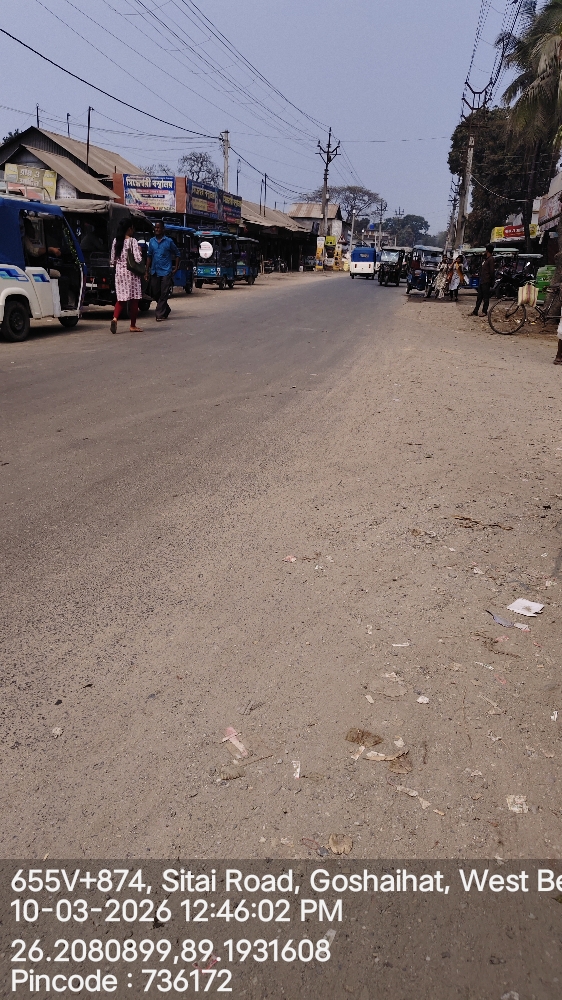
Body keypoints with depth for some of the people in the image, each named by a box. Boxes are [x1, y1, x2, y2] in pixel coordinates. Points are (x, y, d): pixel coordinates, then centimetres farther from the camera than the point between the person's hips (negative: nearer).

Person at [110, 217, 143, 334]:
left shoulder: (116, 241, 6)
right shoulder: (132, 241, -11)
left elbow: (113, 260, 8)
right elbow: (138, 260, -17)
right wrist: (139, 250, 1)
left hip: (119, 272, 5)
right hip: (131, 273, -5)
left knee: (121, 298, 10)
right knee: (133, 299, 5)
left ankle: (114, 318, -15)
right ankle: (133, 326, 10)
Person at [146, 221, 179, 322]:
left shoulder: (169, 241, -1)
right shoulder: (151, 241, 10)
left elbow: (177, 254, 6)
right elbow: (149, 256, 15)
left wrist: (176, 268, -2)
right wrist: (147, 271, 11)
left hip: (166, 272, -4)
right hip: (154, 272, 5)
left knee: (164, 294, -8)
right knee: (155, 293, 8)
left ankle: (160, 315, -6)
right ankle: (166, 310, 28)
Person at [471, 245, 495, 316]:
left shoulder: (491, 259, -11)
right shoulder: (485, 259, 17)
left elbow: (492, 271, -15)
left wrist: (491, 280, -13)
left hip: (486, 282, -9)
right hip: (481, 281, 9)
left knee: (485, 297, -1)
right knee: (479, 297, 10)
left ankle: (484, 311, 5)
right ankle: (475, 311, 13)